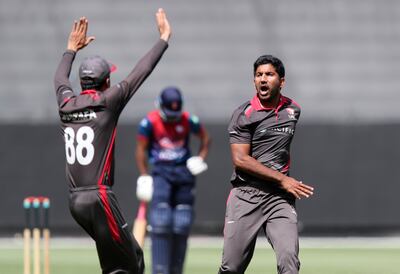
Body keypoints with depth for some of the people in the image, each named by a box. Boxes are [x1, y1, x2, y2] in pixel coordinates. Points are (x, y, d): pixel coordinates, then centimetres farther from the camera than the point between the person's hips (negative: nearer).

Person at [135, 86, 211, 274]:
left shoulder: (188, 121, 0)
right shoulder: (150, 122, -7)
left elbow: (205, 138, 16)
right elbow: (141, 149, 1)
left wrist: (200, 159, 0)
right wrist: (144, 177, -3)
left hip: (184, 172, 3)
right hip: (160, 172, -3)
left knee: (182, 225, 3)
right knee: (161, 222, -16)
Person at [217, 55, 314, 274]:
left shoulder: (293, 110, 12)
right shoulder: (243, 115, -3)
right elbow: (240, 160, -10)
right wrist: (282, 180, -13)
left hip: (280, 198, 3)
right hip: (245, 196, -3)